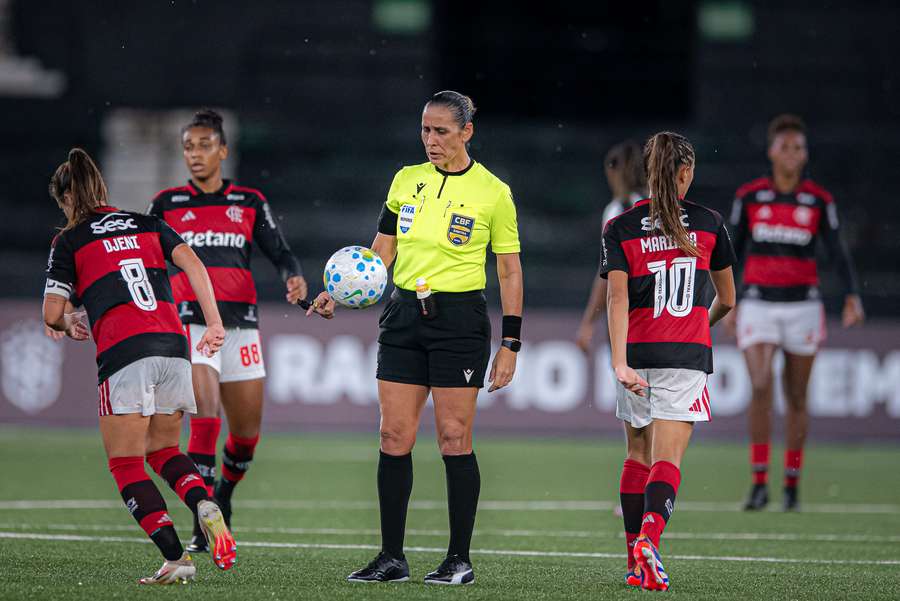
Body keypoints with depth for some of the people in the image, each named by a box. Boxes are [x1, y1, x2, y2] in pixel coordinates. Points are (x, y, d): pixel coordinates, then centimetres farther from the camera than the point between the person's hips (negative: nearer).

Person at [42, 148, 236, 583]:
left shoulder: (70, 242, 7)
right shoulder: (146, 224, 20)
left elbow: (52, 313, 4)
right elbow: (191, 262, 6)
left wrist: (69, 324, 27)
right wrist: (214, 323, 3)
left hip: (124, 352, -5)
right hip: (173, 344, 5)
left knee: (126, 464, 3)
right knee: (163, 450, 20)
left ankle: (175, 559, -10)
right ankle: (205, 506, -12)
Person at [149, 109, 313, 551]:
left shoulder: (250, 202, 11)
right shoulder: (166, 204, 8)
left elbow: (280, 253, 8)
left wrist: (295, 278, -13)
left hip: (240, 322, 3)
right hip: (191, 321, -3)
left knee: (247, 430, 6)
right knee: (206, 416, -22)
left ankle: (224, 492, 38)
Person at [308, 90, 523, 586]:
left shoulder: (492, 191, -3)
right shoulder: (406, 180, 9)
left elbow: (510, 272, 0)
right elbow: (380, 253, 14)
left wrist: (509, 344, -5)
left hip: (459, 319, -4)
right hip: (404, 314, 4)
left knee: (454, 439, -5)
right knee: (394, 438, 0)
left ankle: (460, 559, 4)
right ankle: (391, 557, 6)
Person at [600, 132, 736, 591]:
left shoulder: (620, 229, 2)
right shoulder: (708, 223, 4)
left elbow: (618, 298, -9)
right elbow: (726, 299, 12)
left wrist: (619, 363, -16)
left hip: (637, 352, 2)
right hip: (687, 355, -2)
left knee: (638, 454, 17)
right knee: (666, 458, -7)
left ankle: (634, 560, 18)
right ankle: (649, 538, -32)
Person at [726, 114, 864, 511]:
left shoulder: (820, 201, 0)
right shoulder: (749, 196, 1)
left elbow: (838, 254, -2)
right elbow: (732, 251, 11)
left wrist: (852, 298, -17)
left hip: (802, 306, 1)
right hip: (758, 306, -1)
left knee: (796, 398, 5)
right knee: (761, 387, -18)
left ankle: (792, 486, 17)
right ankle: (759, 484, -12)